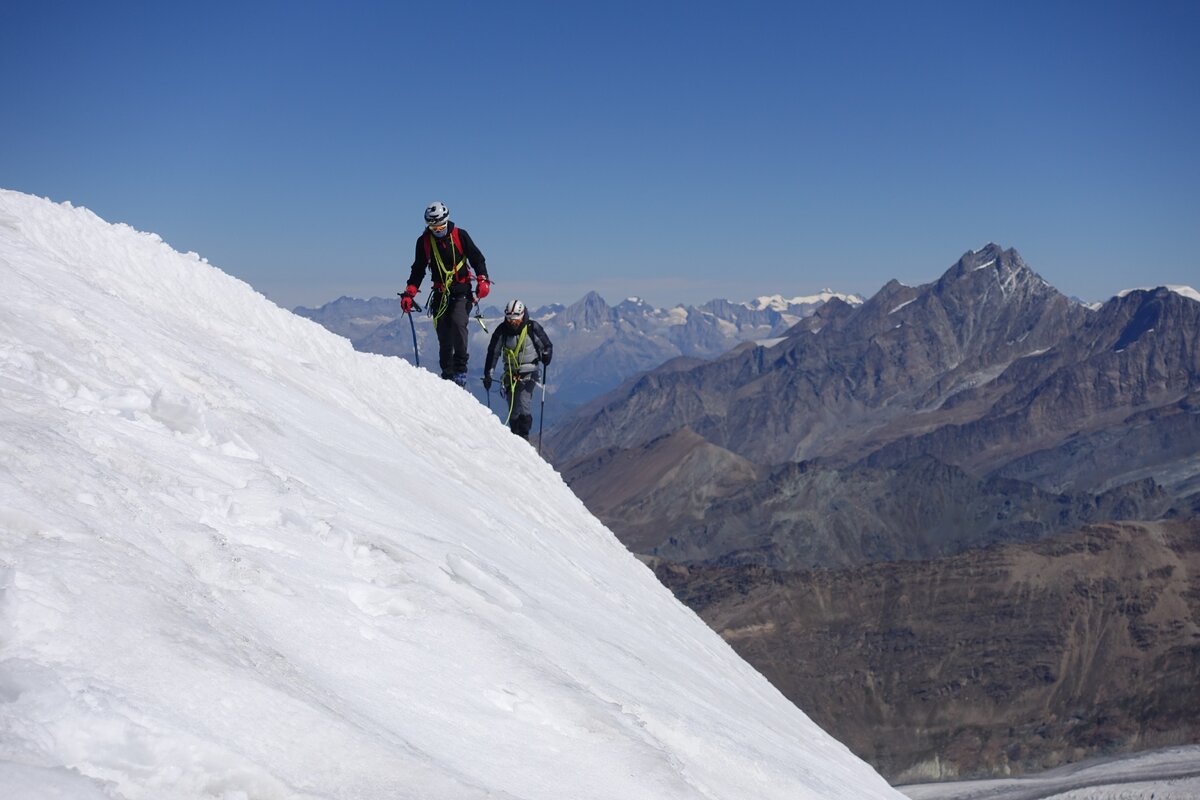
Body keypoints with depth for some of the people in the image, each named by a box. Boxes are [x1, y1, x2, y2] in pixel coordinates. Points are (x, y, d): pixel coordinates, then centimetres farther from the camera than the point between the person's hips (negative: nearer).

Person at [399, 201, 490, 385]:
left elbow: (477, 258, 3)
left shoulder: (460, 235, -2)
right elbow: (418, 269, 10)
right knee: (443, 336, 0)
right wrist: (409, 293, -1)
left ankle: (460, 368, -17)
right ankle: (448, 374, 8)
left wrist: (482, 280, -12)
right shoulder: (424, 241, 4)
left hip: (462, 291, -3)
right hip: (441, 294, 3)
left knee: (458, 322, -25)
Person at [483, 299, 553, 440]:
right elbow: (493, 352, 5)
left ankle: (524, 436, -10)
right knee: (512, 409, 0)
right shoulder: (502, 330, -4)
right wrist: (488, 374, 3)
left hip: (529, 372, -3)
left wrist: (546, 355, -18)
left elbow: (547, 345, 3)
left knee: (524, 402, -19)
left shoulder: (533, 328, -10)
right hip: (510, 373, 3)